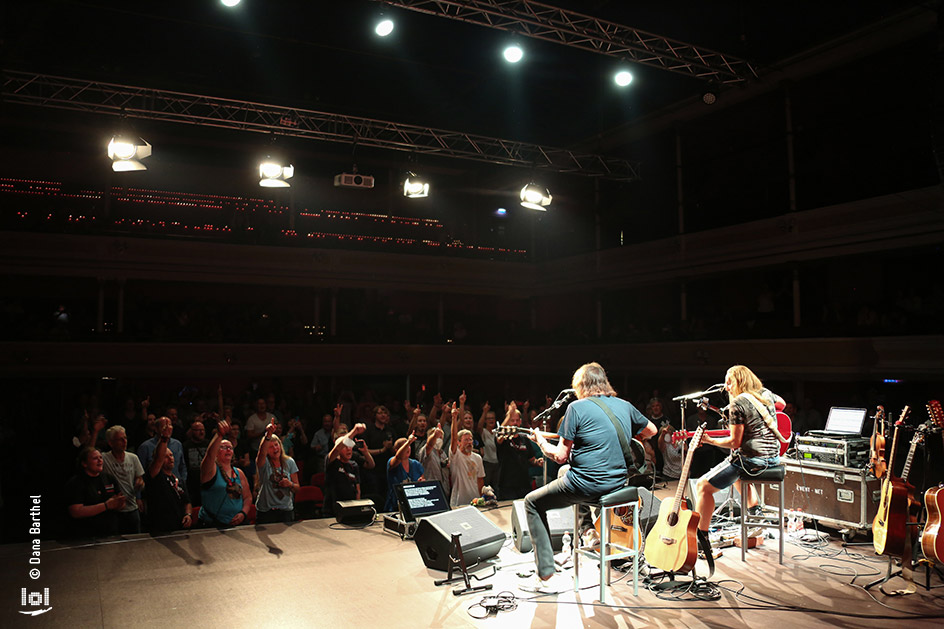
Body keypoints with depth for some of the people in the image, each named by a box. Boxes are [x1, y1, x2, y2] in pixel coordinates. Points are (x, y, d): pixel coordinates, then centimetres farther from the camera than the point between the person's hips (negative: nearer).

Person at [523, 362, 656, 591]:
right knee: (564, 475, 34)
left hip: (586, 484, -7)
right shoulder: (624, 406, 7)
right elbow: (651, 430, 25)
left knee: (532, 502, 12)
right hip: (618, 483, 7)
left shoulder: (577, 407, -9)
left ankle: (545, 575, 3)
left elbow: (561, 456, -9)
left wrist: (541, 441, 8)